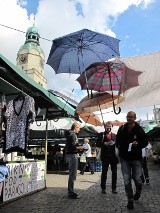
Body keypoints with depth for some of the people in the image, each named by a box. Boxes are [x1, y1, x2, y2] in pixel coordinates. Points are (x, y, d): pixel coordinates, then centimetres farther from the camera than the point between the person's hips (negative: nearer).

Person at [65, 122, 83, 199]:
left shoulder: (70, 134, 15)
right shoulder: (73, 135, -15)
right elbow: (72, 147, -22)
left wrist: (78, 147, 13)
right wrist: (80, 148, -10)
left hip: (69, 155, 11)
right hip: (72, 155, -11)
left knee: (72, 174, 18)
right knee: (72, 175, -4)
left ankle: (70, 191, 27)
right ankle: (71, 193, 3)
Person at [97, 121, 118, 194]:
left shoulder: (115, 135, 13)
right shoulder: (101, 134, 6)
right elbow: (98, 143, -3)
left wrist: (114, 143, -15)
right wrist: (105, 143, -17)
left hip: (113, 155, 2)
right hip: (105, 155, -2)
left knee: (114, 172, 6)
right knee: (104, 172, 4)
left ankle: (114, 188, 18)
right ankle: (103, 188, 15)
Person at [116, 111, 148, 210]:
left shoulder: (139, 129, -7)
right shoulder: (122, 128, 2)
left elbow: (145, 142, 0)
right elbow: (118, 140, 18)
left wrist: (138, 144, -19)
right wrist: (119, 147, 3)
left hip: (136, 158, -2)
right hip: (124, 158, 2)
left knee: (137, 178, 7)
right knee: (127, 181, 2)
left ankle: (138, 192, 40)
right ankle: (130, 200, 17)